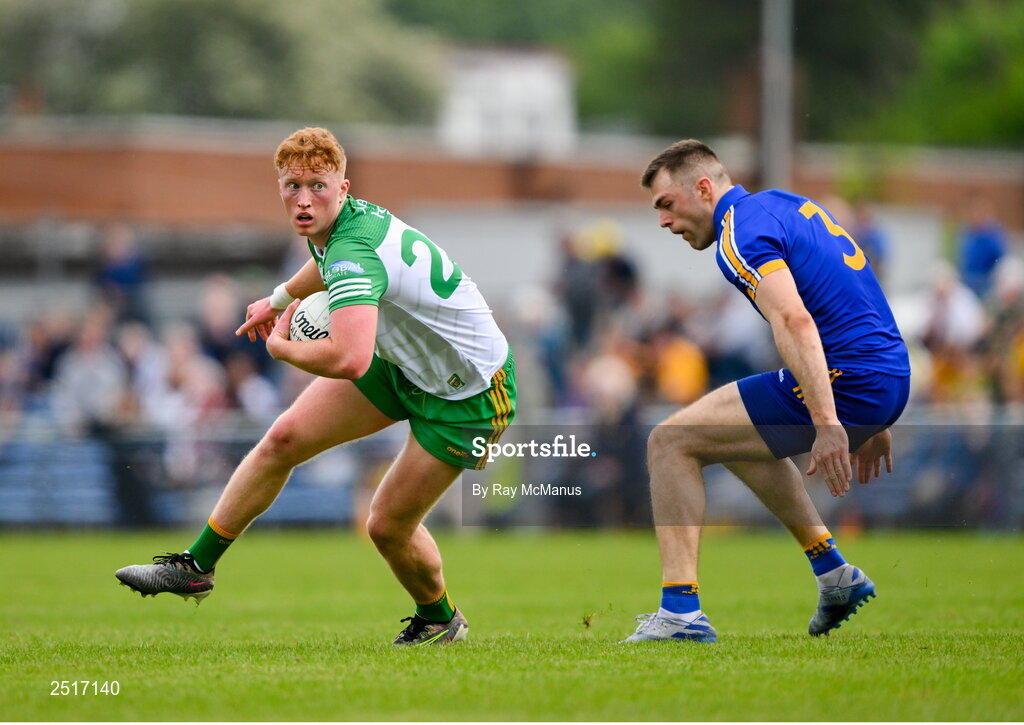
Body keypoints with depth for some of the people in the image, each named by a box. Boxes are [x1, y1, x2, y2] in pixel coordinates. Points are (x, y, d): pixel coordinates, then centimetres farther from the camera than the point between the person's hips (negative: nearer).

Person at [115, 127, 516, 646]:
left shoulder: (353, 253, -34)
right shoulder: (356, 215, -6)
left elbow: (349, 360, -50)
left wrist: (281, 347, -29)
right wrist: (281, 299, 37)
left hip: (469, 393, -9)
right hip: (405, 362, 9)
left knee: (388, 525, -3)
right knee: (284, 438, 3)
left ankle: (439, 620, 28)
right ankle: (197, 566, 13)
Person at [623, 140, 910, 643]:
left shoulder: (741, 234, -11)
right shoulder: (785, 203, 20)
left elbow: (795, 322, -26)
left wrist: (827, 424, -34)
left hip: (844, 386, -10)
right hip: (892, 379, 10)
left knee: (670, 441, -3)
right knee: (736, 436, 32)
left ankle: (681, 609, -9)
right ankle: (834, 575, 30)